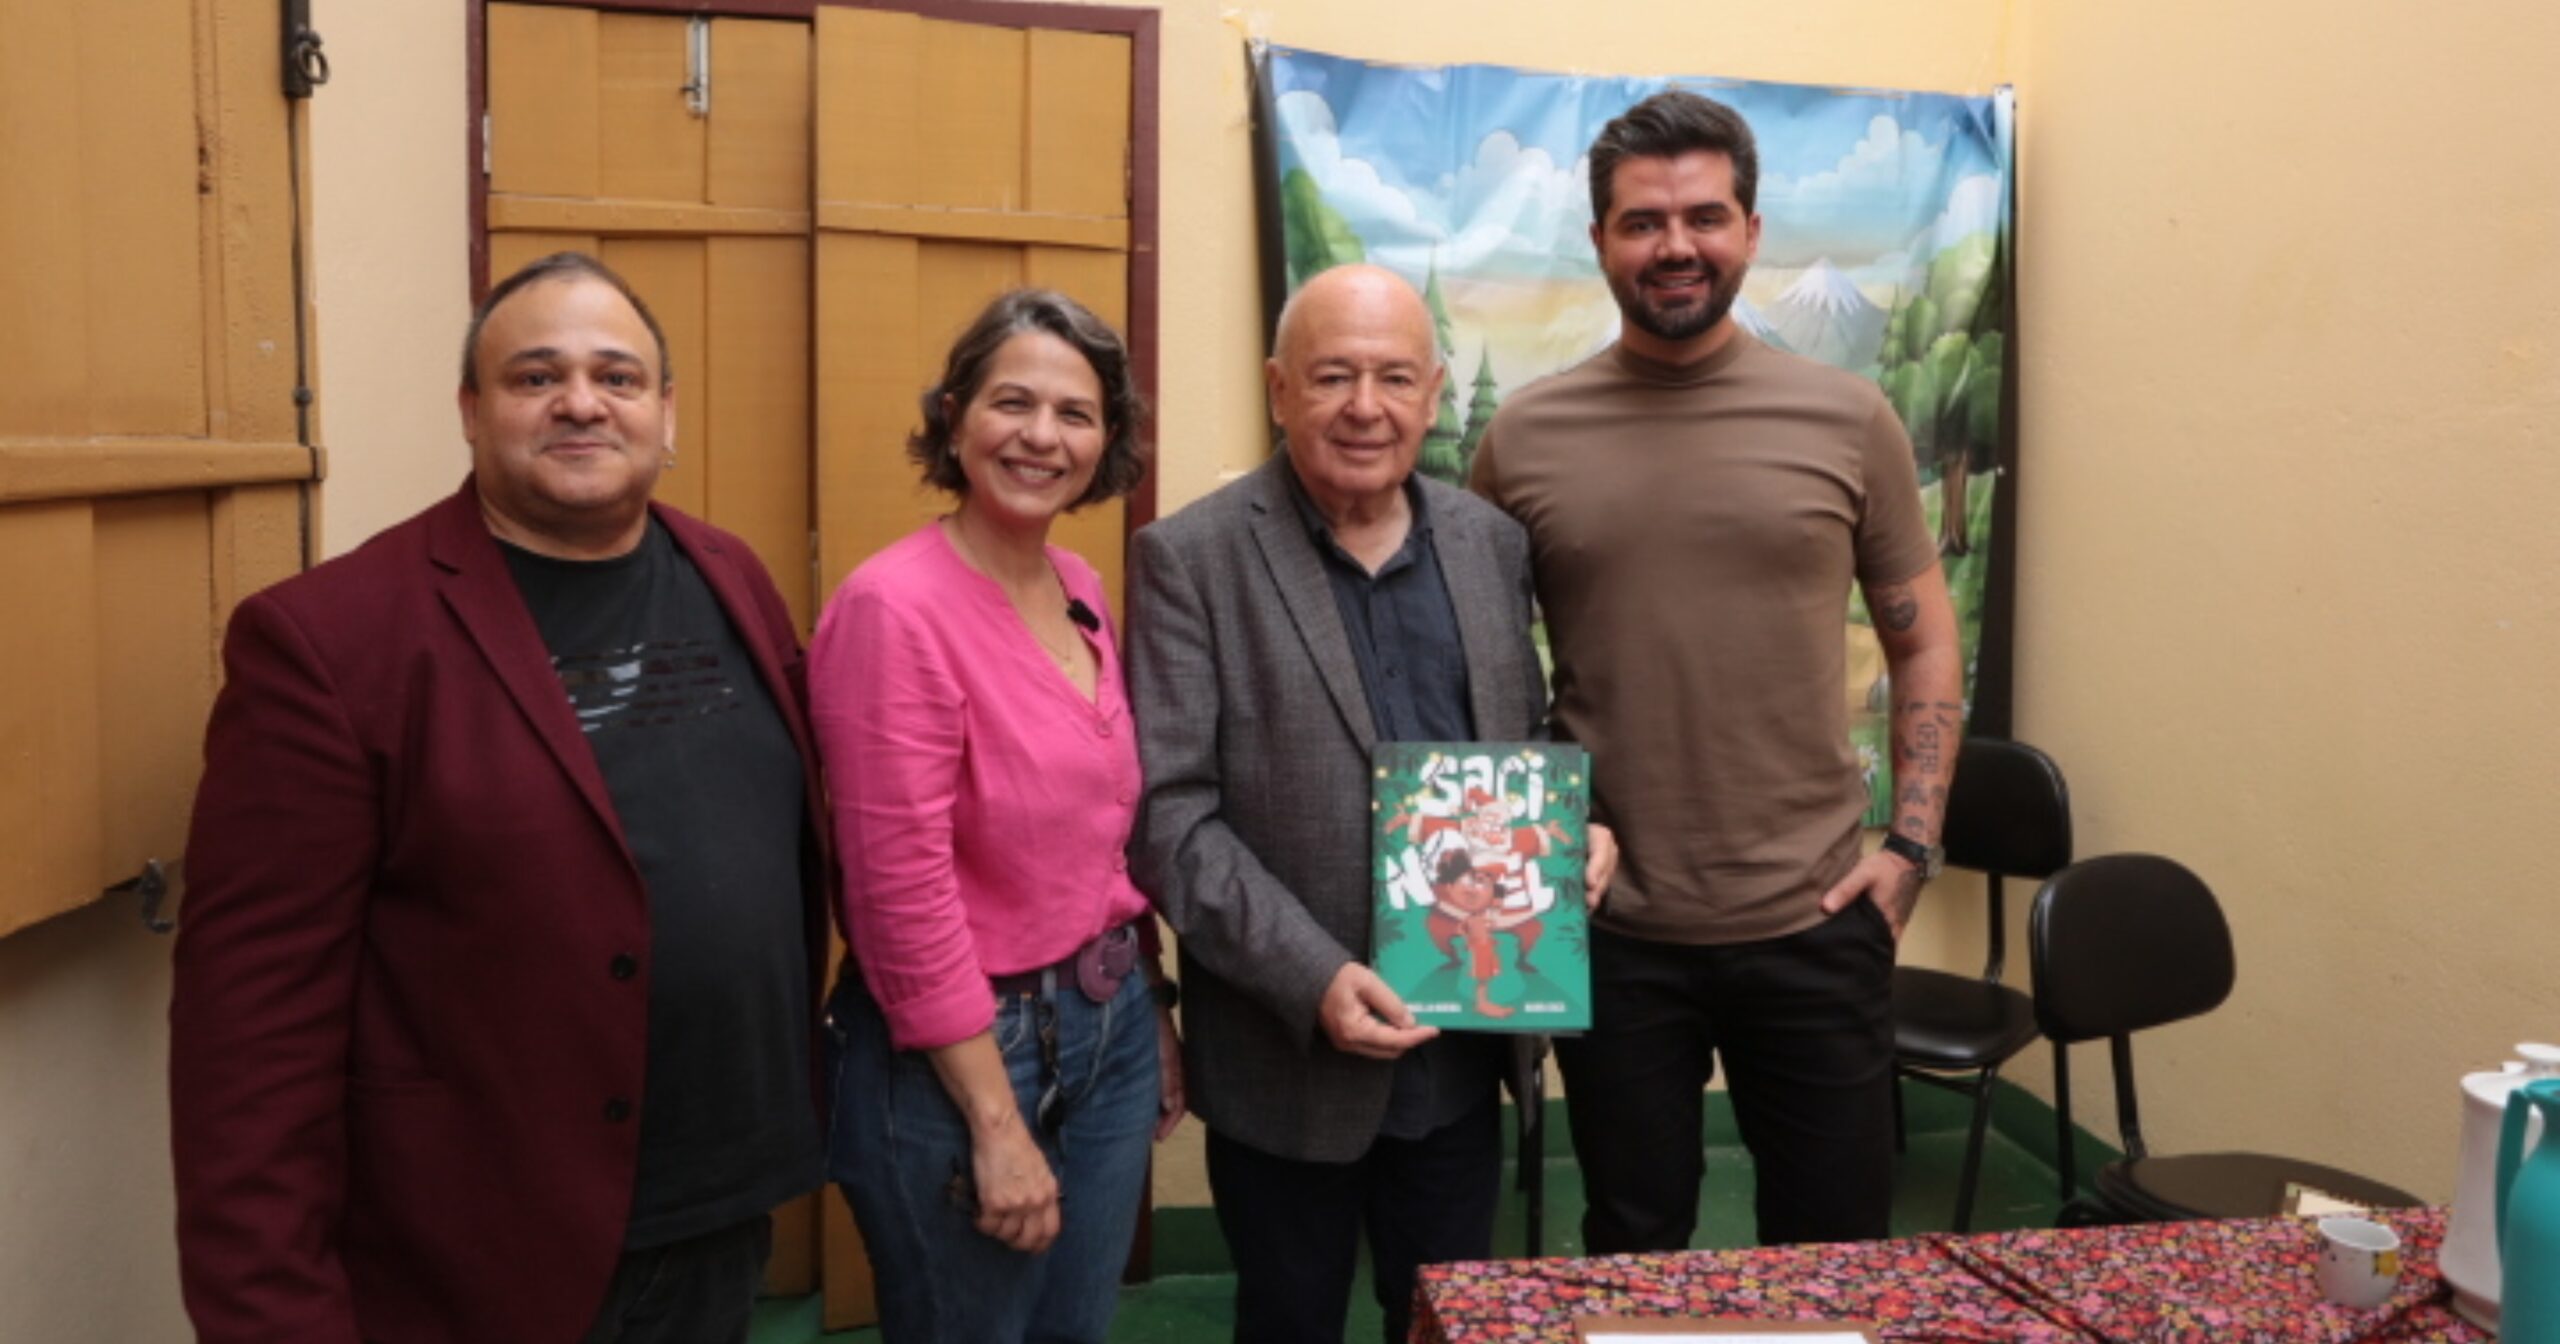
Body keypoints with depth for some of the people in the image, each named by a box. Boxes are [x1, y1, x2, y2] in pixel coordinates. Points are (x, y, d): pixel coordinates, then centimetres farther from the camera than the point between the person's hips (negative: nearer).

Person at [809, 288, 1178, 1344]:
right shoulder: (894, 607, -19)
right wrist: (997, 1123, -17)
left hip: (1110, 1027, 7)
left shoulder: (1082, 590, 4)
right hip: (962, 1056, -7)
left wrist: (1151, 1013, 14)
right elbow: (902, 891, -20)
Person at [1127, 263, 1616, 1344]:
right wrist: (1311, 976, -23)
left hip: (1463, 1043, 4)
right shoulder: (1189, 560, -11)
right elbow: (1167, 813, -15)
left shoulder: (1492, 542, 4)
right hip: (1288, 1051, -4)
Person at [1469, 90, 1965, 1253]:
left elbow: (1924, 642, 7)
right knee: (1631, 1255, 17)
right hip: (1607, 930, 0)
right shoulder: (1525, 436, -1)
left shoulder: (1847, 419, -1)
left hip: (1813, 926, 0)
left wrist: (1910, 846, -1)